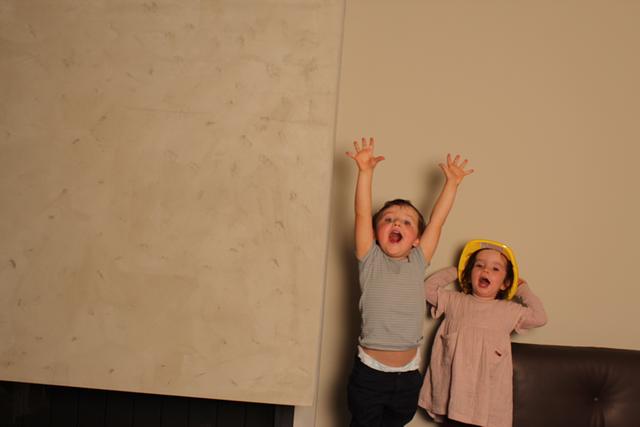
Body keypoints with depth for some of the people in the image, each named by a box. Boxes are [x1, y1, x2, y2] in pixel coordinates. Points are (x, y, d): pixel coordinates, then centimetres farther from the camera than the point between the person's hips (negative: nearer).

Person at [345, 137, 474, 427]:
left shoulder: (418, 262, 5)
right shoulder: (371, 261, -3)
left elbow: (437, 221, 3)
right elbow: (362, 214, -12)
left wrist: (452, 182, 1)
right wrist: (365, 171, -19)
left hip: (408, 374, 3)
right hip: (370, 372, -3)